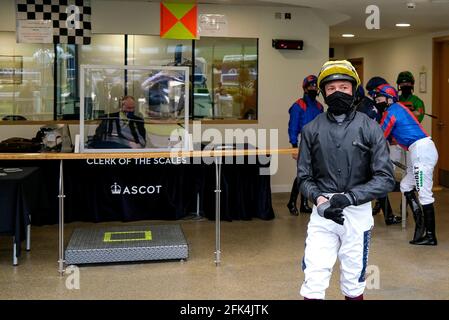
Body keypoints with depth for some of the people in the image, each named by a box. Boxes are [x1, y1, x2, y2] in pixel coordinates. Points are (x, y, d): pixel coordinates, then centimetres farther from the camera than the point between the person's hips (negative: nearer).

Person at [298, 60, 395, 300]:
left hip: (358, 213, 0)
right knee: (313, 283, -5)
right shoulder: (312, 130, 1)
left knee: (353, 285, 13)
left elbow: (385, 179, -7)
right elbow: (304, 177, 4)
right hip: (322, 213, 0)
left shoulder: (370, 128, -4)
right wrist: (319, 199, -15)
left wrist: (350, 196, -20)